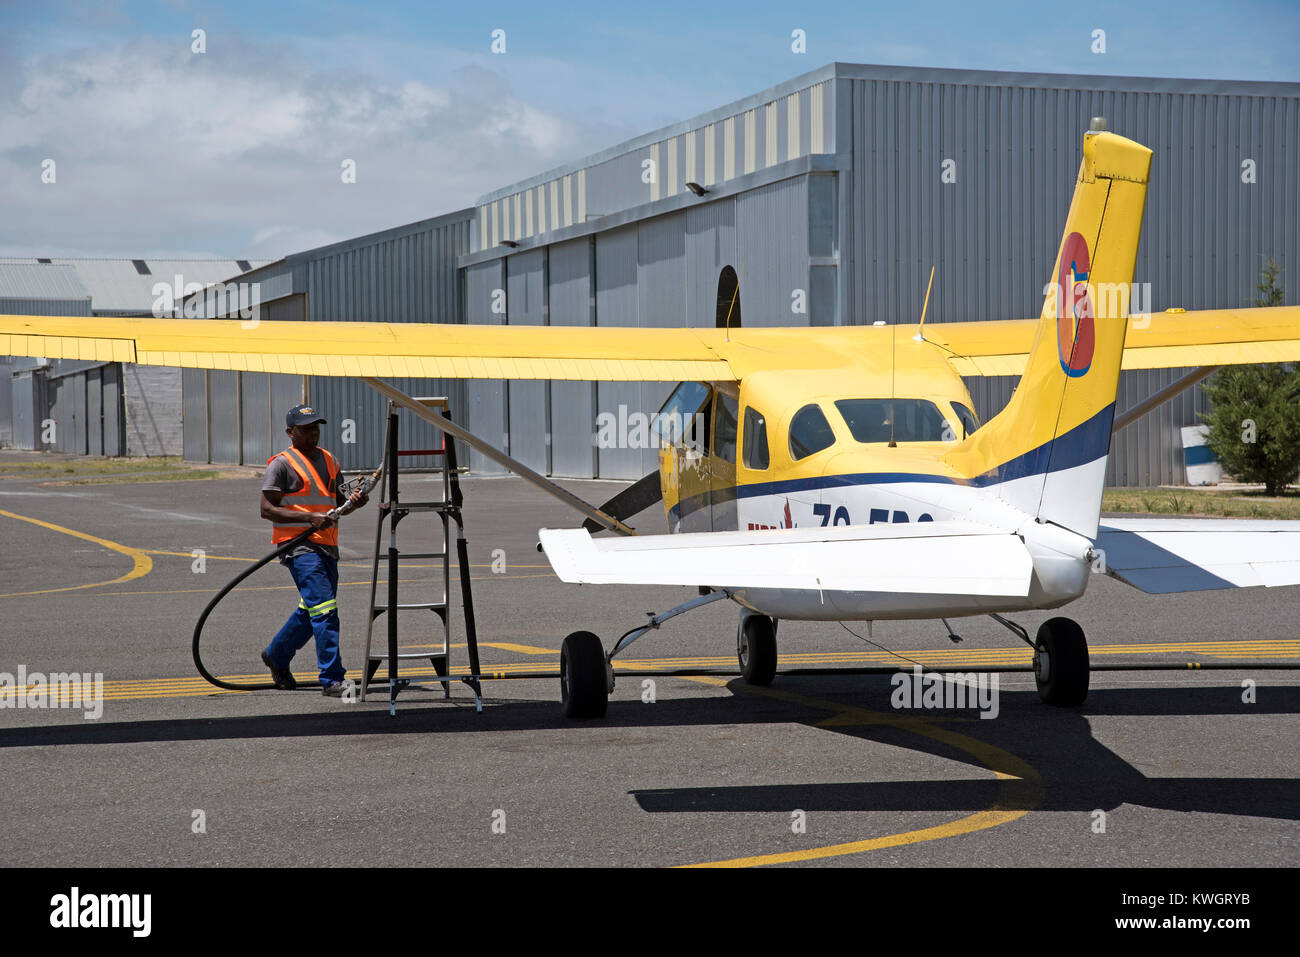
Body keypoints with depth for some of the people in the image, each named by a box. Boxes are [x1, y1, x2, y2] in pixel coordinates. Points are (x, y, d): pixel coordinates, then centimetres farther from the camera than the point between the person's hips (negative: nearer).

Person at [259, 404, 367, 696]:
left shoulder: (328, 459, 17)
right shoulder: (282, 464, -5)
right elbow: (267, 509, -10)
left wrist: (352, 501, 5)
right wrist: (310, 518, -20)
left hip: (327, 546, 8)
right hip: (299, 546, -8)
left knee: (311, 610, 16)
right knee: (324, 609, -15)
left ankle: (276, 655, 38)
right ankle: (332, 680, -14)